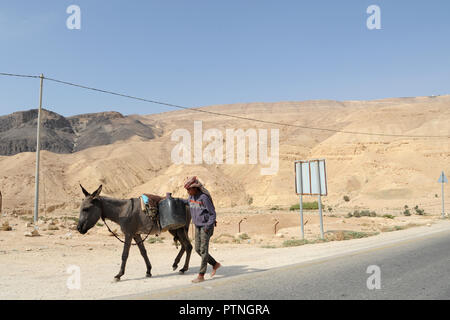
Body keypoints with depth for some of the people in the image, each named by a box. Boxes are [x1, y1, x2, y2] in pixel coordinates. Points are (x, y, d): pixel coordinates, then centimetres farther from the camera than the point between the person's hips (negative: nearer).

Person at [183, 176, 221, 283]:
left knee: (203, 250, -5)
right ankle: (215, 264, 25)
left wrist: (208, 226, -21)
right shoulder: (191, 196, 5)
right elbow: (187, 202, 30)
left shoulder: (204, 197, -18)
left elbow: (212, 213, -14)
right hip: (197, 226, 8)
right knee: (198, 249, 9)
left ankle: (201, 275, 0)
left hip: (206, 226, -8)